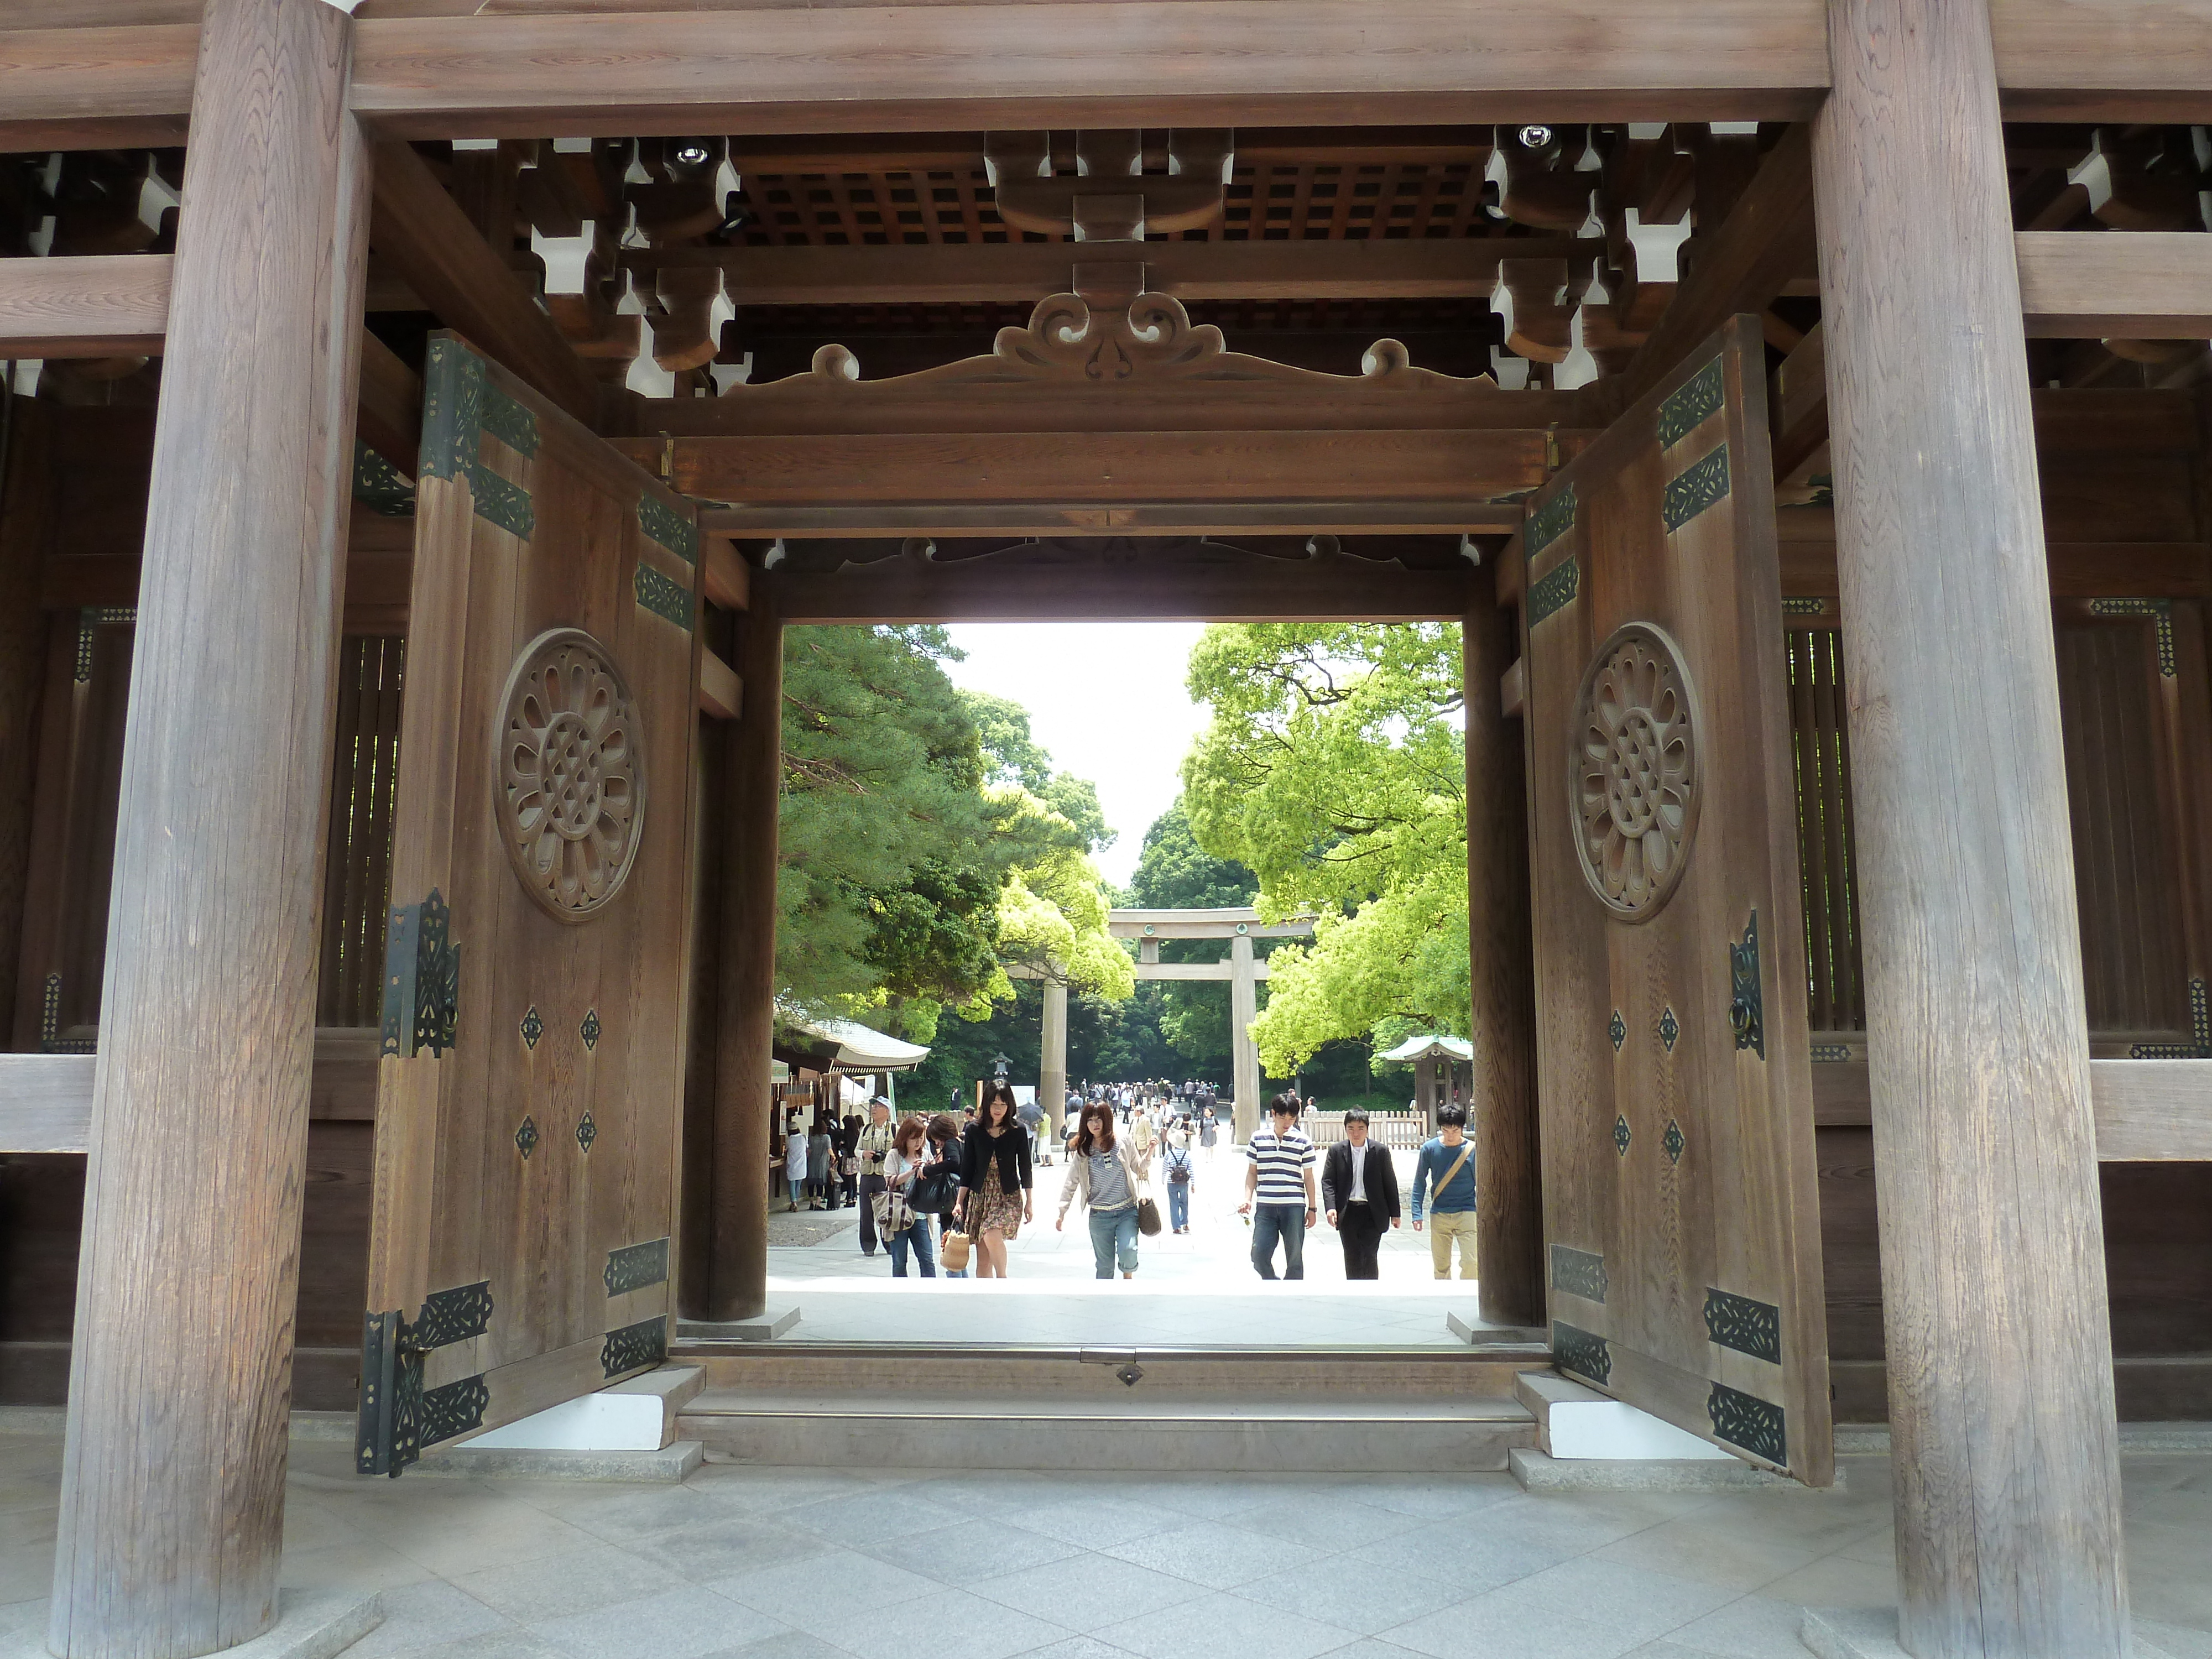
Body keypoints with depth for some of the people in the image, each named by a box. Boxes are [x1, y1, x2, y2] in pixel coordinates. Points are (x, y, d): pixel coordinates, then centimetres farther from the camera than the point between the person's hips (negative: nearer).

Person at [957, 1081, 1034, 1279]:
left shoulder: (1018, 1131, -2)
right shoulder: (974, 1130, 1)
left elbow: (1025, 1168, 4)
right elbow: (967, 1168, 6)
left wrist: (1029, 1202, 5)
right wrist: (960, 1202, 4)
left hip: (1009, 1196, -2)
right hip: (980, 1195, 2)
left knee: (992, 1236, -28)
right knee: (982, 1258, 2)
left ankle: (1002, 1279, -8)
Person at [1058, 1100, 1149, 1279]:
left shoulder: (1123, 1142, -1)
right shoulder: (1082, 1151, 0)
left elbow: (1138, 1168, 10)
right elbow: (1071, 1183, 5)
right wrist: (1062, 1212, 1)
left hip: (1127, 1211, -1)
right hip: (1099, 1215, 1)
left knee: (1127, 1251, -21)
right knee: (1104, 1264, 6)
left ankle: (1128, 1275, 12)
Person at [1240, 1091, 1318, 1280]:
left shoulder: (1303, 1142, 2)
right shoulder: (1258, 1138, 5)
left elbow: (1308, 1177, 6)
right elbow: (1252, 1172, 11)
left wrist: (1312, 1208, 7)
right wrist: (1248, 1200, 0)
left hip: (1294, 1207, -1)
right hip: (1265, 1207, 1)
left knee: (1294, 1258, 3)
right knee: (1259, 1256, -4)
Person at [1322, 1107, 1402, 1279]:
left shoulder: (1381, 1151, -1)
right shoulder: (1336, 1151, 1)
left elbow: (1390, 1183, 3)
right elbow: (1327, 1182, 0)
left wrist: (1395, 1213, 4)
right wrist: (1331, 1207, -14)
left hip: (1372, 1213, -1)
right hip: (1347, 1212, 1)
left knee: (1369, 1257, -6)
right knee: (1352, 1258, 5)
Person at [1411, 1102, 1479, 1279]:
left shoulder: (1472, 1150, -4)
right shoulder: (1429, 1149, -1)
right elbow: (1420, 1183, 5)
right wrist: (1417, 1213, -1)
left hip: (1467, 1213, -1)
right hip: (1439, 1215, 1)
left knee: (1470, 1262, -12)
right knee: (1441, 1265, 8)